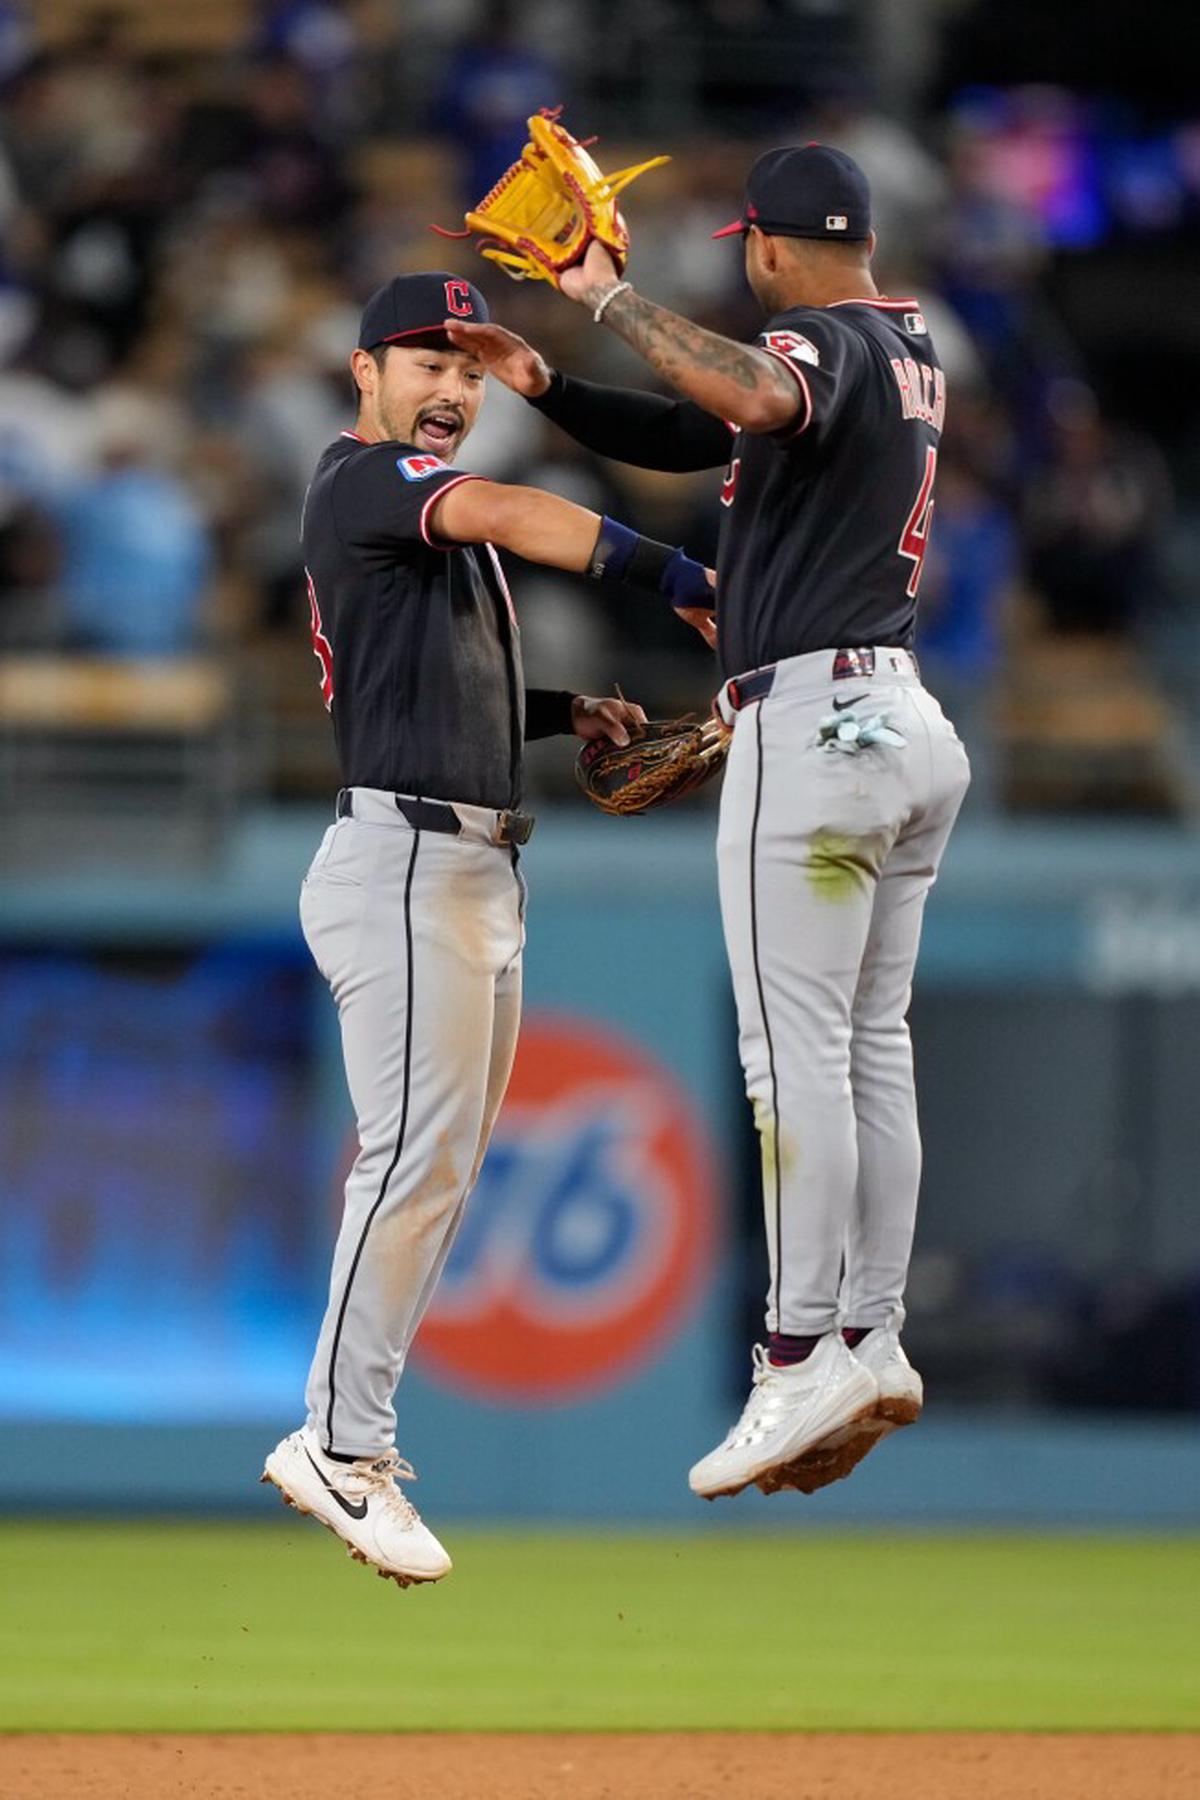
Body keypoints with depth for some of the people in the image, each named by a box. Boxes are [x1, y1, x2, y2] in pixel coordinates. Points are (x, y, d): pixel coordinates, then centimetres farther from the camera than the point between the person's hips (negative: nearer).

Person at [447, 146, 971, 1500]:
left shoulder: (825, 342, -11)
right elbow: (689, 435, 24)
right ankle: (872, 1340, 10)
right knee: (872, 1046, 10)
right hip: (906, 723, 10)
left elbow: (758, 398, -37)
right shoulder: (908, 353, 19)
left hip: (810, 717, -10)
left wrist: (611, 299, -28)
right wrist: (551, 387, 12)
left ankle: (803, 1356, -13)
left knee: (794, 1049, -10)